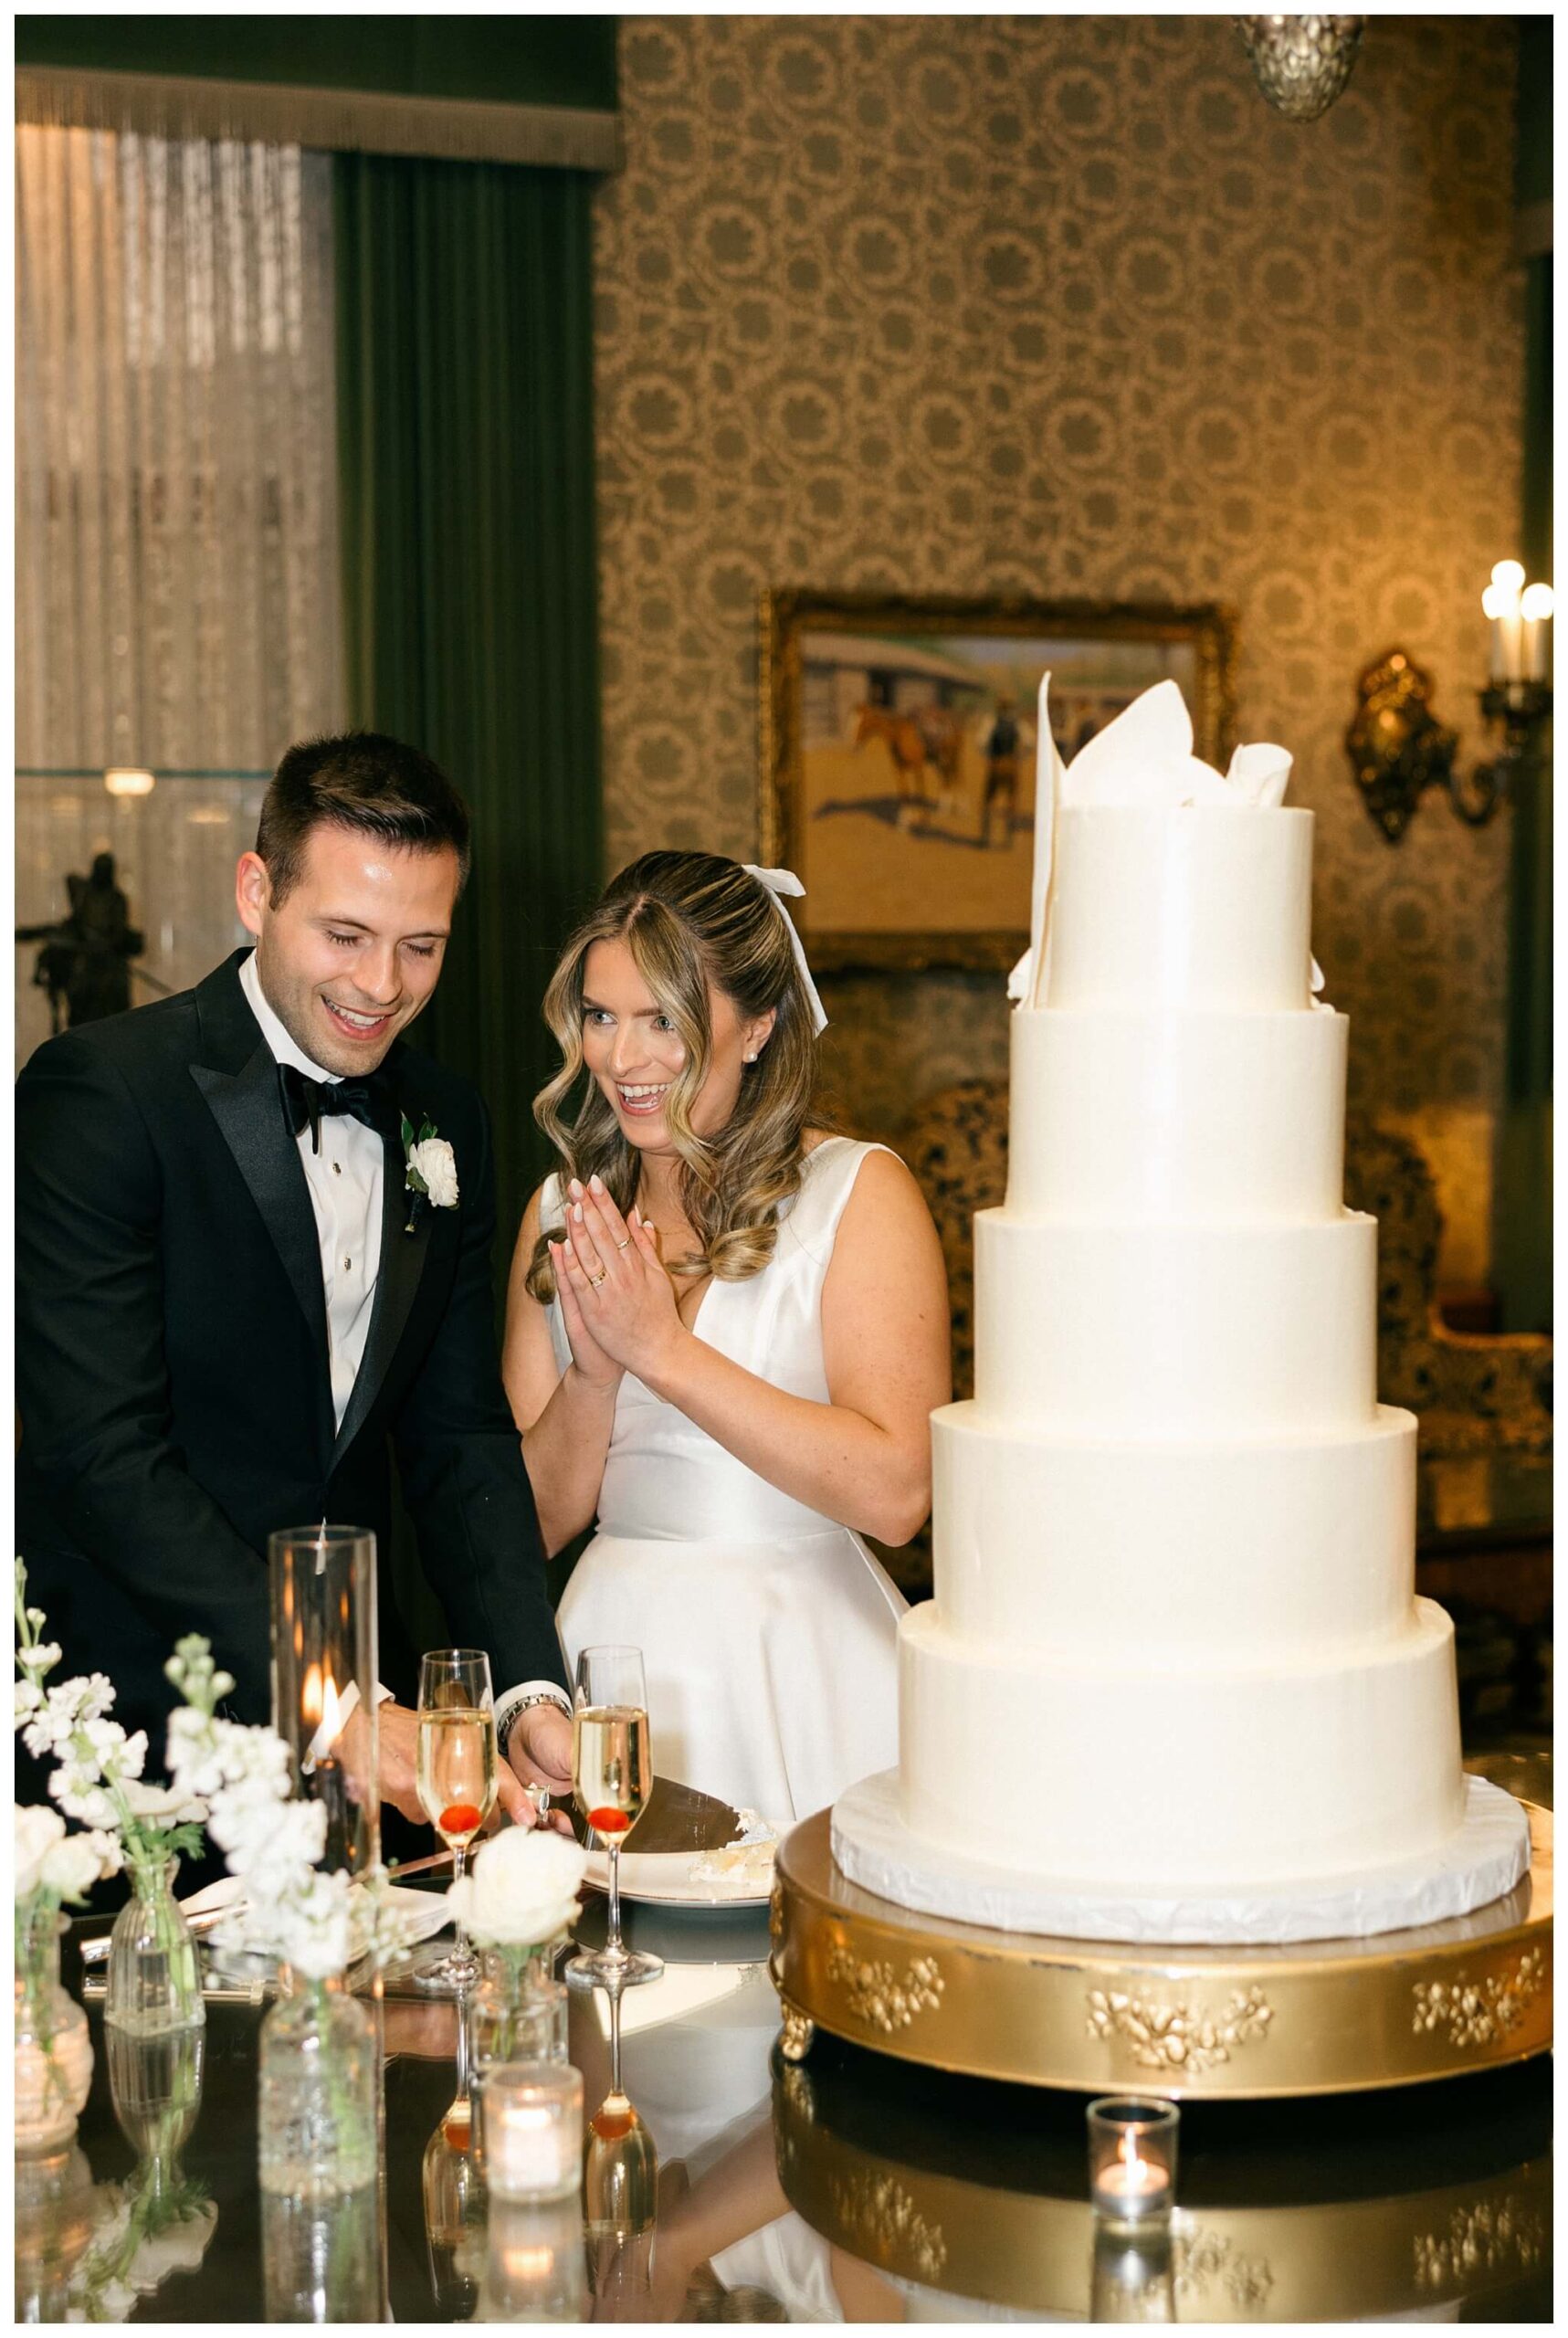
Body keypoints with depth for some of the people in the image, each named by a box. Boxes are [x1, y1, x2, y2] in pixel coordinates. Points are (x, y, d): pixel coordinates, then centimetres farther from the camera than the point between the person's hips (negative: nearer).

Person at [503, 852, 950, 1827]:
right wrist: (592, 1377, -12)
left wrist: (662, 1349, -15)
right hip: (615, 1652, 4)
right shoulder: (565, 1214, 8)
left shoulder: (858, 1190, -6)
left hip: (796, 1668, -3)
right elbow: (535, 1520, 7)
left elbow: (895, 1492, -17)